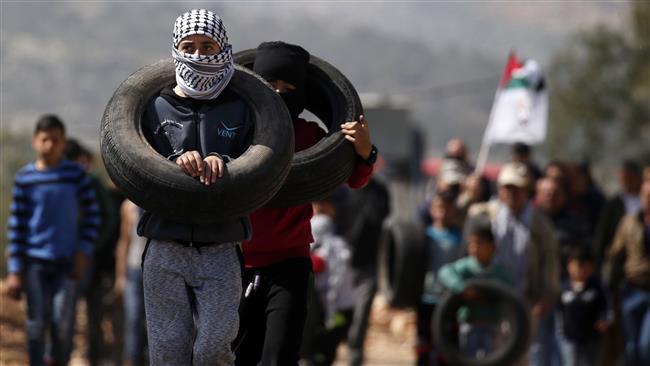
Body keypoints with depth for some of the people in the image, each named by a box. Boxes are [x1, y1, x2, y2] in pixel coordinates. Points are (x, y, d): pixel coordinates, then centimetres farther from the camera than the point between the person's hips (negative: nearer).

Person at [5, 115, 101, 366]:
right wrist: (15, 271, 0)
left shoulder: (77, 175, -1)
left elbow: (92, 216, 6)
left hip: (66, 263, 0)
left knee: (63, 325, -7)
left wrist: (83, 252, -5)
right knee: (37, 325, 2)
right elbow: (16, 225, 3)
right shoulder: (24, 178, 0)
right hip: (35, 262, 0)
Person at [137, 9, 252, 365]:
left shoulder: (239, 110, 8)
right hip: (166, 251, 1)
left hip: (220, 251, -1)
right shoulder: (156, 108, 9)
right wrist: (175, 163, -17)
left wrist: (223, 164, -18)